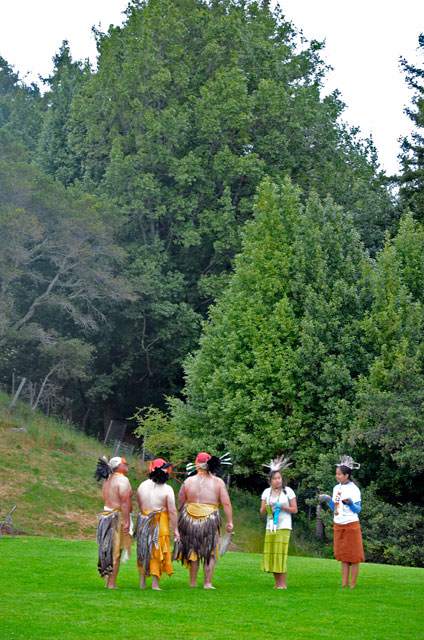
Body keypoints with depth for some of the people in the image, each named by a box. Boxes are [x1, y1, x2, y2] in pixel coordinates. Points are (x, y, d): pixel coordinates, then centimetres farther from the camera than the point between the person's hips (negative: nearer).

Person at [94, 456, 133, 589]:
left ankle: (108, 582, 16)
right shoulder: (122, 480, -11)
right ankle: (112, 584, -4)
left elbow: (107, 499, 15)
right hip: (119, 517, -8)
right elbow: (124, 501, -18)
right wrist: (127, 522, -20)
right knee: (116, 552, -5)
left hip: (106, 516, 8)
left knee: (108, 550, 13)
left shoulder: (107, 480, 15)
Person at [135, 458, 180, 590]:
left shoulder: (143, 485, 0)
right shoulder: (167, 489, -13)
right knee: (157, 553, 5)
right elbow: (172, 511, -13)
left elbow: (139, 504, 9)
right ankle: (155, 584, 5)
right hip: (159, 524, -4)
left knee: (143, 552, 15)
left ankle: (142, 583, 20)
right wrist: (175, 530, -7)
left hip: (143, 521, 4)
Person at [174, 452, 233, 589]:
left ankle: (193, 582, 21)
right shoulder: (218, 482, -2)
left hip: (190, 521, 2)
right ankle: (207, 583, 2)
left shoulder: (188, 481, 1)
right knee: (210, 553, 8)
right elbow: (226, 503, -7)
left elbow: (180, 503, 5)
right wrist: (229, 522, -3)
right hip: (210, 522, -2)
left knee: (192, 552, 16)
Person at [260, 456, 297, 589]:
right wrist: (266, 507, -11)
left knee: (280, 554, -11)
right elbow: (262, 511, 10)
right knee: (271, 555, 1)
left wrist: (282, 506, -14)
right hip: (270, 527, 4)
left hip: (283, 528, -4)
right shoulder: (266, 492, 9)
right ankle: (277, 583, 9)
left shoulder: (288, 491, -1)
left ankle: (283, 584, -8)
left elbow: (295, 509, 0)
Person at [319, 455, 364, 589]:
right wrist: (328, 500, -3)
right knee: (343, 555, 9)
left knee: (353, 555, -1)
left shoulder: (354, 489, -8)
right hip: (338, 525, 6)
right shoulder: (336, 488, 9)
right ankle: (344, 583, 12)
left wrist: (350, 503, -29)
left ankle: (352, 584, 2)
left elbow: (357, 510, -11)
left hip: (351, 524, -6)